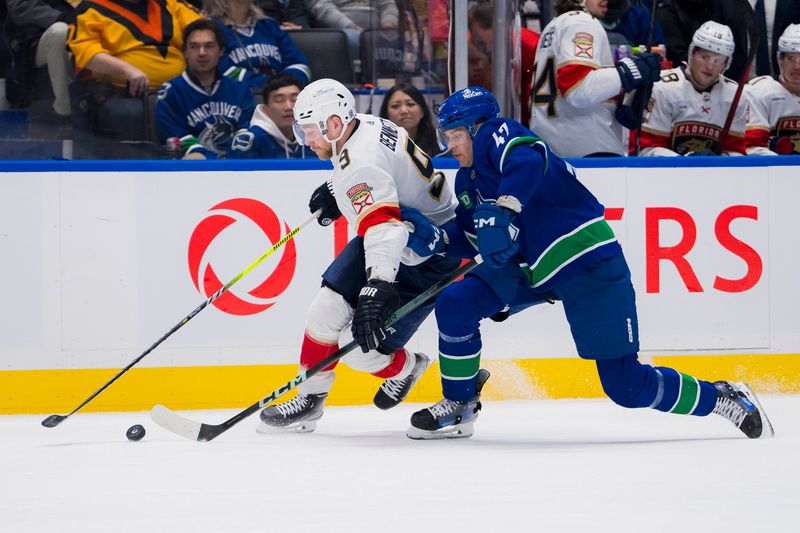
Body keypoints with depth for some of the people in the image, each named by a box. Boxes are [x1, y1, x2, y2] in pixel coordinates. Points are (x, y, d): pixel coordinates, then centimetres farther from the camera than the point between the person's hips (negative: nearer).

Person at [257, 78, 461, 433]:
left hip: (427, 262, -10)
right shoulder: (365, 125, -4)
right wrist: (336, 191, 19)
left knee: (363, 352, -10)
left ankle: (404, 368, 23)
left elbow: (383, 227, -48)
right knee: (327, 307, 0)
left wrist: (377, 290, -59)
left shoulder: (362, 166, -34)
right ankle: (308, 401, 11)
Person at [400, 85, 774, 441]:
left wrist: (502, 211, -46)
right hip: (530, 267, 9)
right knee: (455, 304, -7)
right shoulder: (467, 181, 15)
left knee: (625, 384, -10)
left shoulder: (497, 135, -13)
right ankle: (459, 408, 8)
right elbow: (474, 239, 18)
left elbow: (526, 160, -36)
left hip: (588, 262, -9)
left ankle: (724, 399, 9)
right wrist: (433, 238, 0)